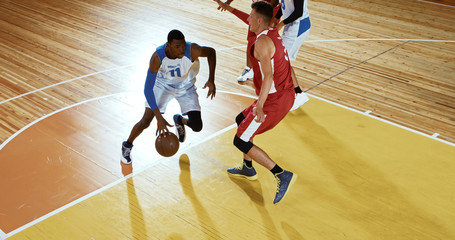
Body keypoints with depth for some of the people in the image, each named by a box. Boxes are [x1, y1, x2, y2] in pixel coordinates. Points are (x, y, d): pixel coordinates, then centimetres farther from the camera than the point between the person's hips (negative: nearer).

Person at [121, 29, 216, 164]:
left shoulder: (192, 50, -34)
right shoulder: (158, 57, -35)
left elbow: (211, 52, -11)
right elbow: (147, 89, -33)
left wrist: (211, 80, -21)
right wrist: (159, 118, -41)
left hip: (186, 86, 1)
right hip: (163, 84, -1)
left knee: (197, 127, -7)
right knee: (146, 121, -11)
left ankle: (180, 120, 30)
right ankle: (127, 145, 20)